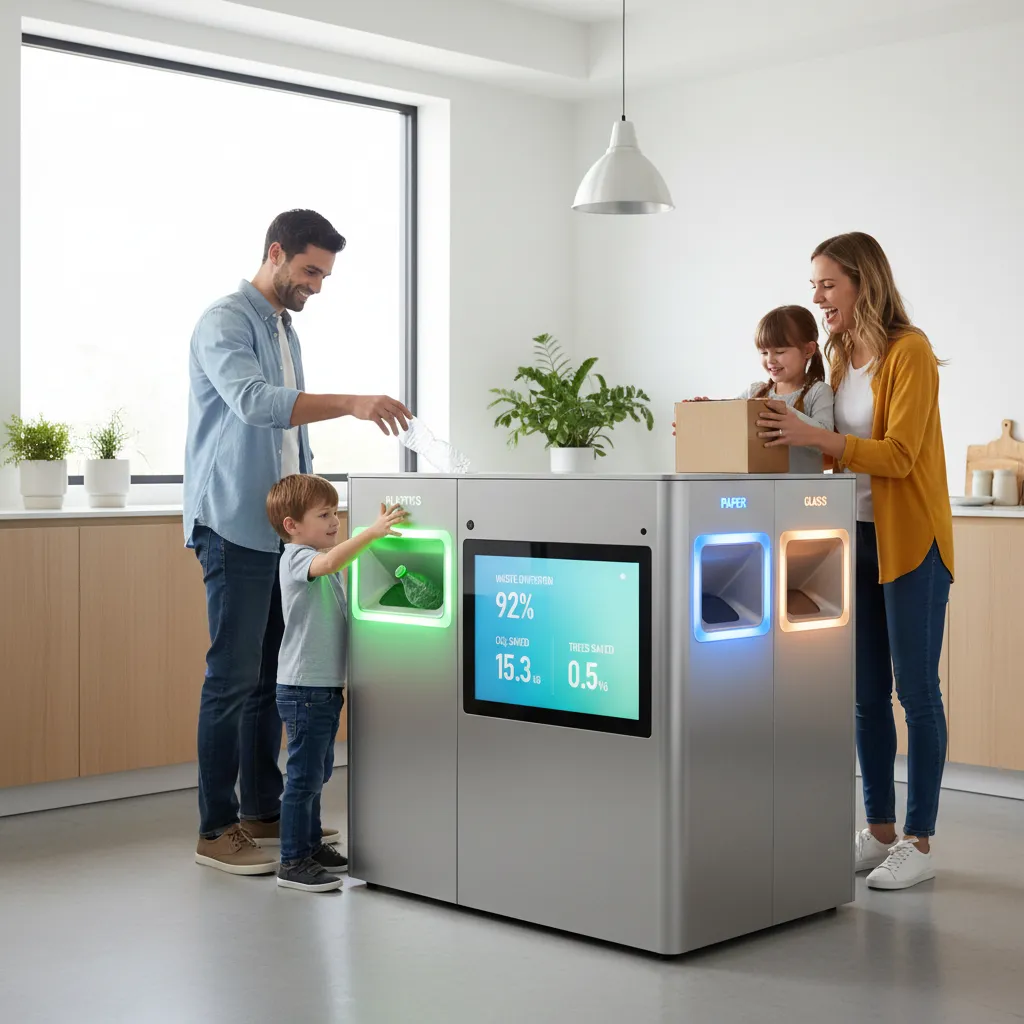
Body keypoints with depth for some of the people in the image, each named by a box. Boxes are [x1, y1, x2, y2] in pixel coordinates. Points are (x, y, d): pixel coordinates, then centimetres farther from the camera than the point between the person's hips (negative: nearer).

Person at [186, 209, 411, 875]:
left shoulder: (285, 329, 19)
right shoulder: (225, 323, -10)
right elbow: (253, 401, -28)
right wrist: (353, 405, -36)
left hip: (281, 527, 9)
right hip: (236, 526, -9)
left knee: (274, 675, 11)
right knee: (233, 678, -6)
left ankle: (264, 810, 20)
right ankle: (217, 831, 1)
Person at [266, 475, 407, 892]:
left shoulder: (321, 562, 16)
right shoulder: (297, 558, -14)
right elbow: (328, 562, -38)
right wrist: (373, 532, -42)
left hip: (324, 687, 10)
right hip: (303, 689, -10)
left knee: (317, 772, 19)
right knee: (304, 776, -5)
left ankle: (311, 845, 31)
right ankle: (292, 862, 2)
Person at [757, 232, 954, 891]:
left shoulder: (910, 352, -11)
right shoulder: (841, 358, 12)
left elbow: (899, 454, -19)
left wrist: (812, 436, -28)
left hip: (910, 541, -7)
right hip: (856, 539, 7)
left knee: (916, 691, -2)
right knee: (866, 694, 10)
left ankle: (920, 843, 7)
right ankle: (880, 832, 20)